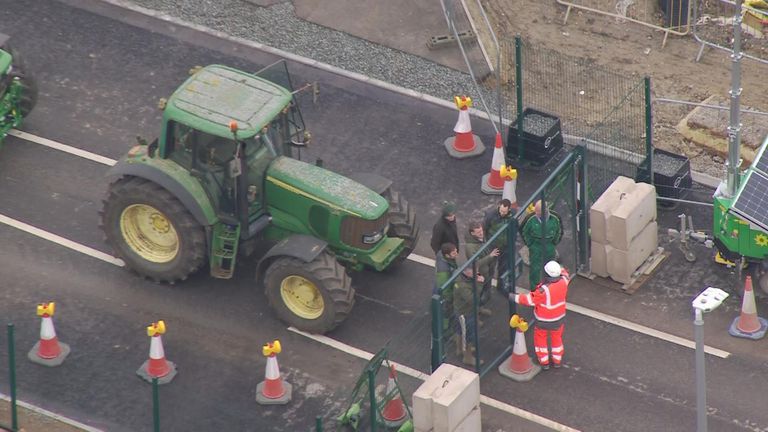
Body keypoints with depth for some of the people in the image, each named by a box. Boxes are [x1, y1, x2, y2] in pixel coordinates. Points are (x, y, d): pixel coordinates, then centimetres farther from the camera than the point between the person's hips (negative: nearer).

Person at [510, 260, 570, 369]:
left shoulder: (544, 290, -37)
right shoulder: (563, 282, -22)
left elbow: (530, 300, -29)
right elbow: (565, 274, 4)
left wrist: (514, 297, -21)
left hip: (543, 321, -5)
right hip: (558, 319, 5)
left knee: (540, 338, 21)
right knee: (557, 337, 27)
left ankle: (544, 361, 32)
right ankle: (557, 360, 42)